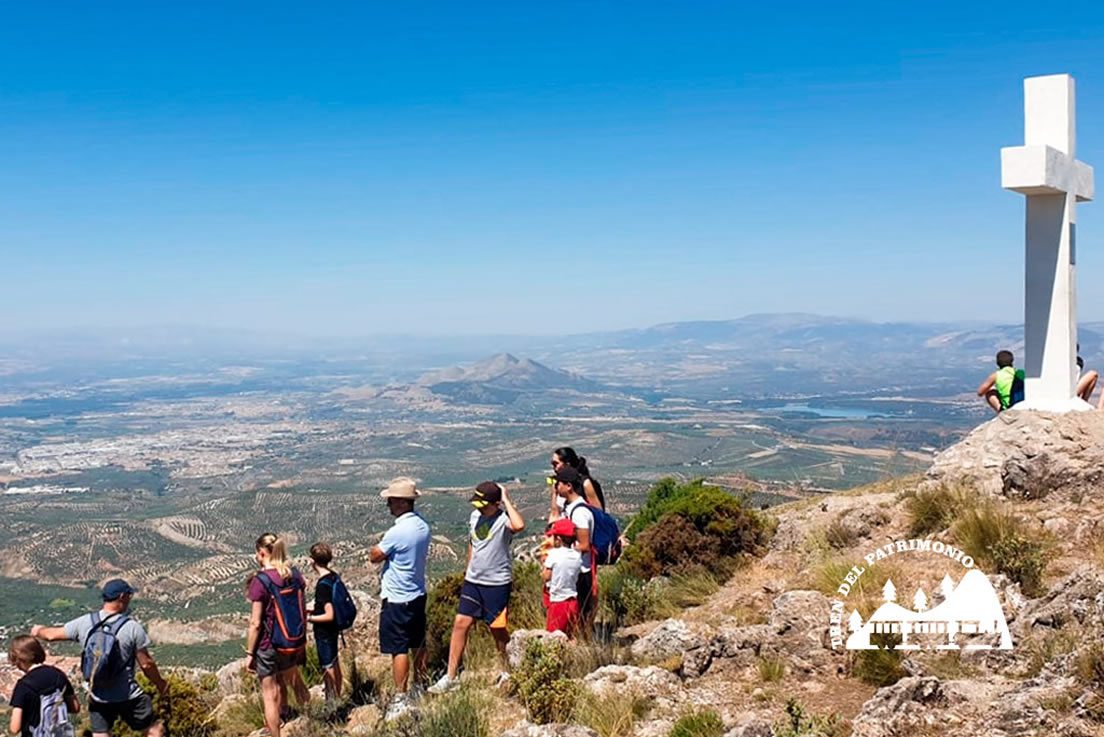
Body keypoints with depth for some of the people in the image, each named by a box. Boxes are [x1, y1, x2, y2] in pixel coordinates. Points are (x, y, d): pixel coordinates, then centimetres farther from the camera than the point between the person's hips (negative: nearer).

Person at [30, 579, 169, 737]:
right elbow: (146, 664, -10)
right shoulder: (132, 627, -16)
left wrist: (38, 631, 33)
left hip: (98, 697, 4)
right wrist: (161, 686, 6)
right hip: (128, 697, -4)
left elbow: (52, 635, 10)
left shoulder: (84, 623, -5)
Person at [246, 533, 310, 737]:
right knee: (281, 681, 28)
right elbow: (303, 613, 5)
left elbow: (256, 623, -17)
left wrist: (249, 654, -8)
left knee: (269, 694, 9)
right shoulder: (295, 575, -3)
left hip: (268, 645, -5)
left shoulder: (260, 581, -20)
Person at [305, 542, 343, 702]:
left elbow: (329, 615, -26)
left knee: (327, 668, 5)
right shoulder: (334, 576, -1)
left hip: (324, 632, -9)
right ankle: (338, 697, 35)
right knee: (334, 662, 21)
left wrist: (308, 618, -17)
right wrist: (315, 611, 12)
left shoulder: (323, 585, -27)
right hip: (333, 629, 9)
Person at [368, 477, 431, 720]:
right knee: (418, 643, 19)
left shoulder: (396, 532, -25)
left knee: (398, 649, 0)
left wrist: (379, 546, 4)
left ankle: (400, 698, 5)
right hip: (418, 594, 8)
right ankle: (420, 686, 32)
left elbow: (374, 556, -13)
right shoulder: (422, 526, 1)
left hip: (397, 600, -8)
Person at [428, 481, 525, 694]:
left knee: (498, 629, 8)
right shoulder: (475, 516, 4)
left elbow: (519, 526, -43)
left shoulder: (504, 519, -17)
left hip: (497, 583, -6)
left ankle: (506, 672, 30)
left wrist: (507, 500, -31)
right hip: (473, 581, 6)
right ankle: (450, 677, 8)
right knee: (460, 624, 2)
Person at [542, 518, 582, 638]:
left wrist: (544, 563, 6)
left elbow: (546, 577, -12)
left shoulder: (553, 554, -14)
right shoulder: (577, 555, 2)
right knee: (569, 635, 16)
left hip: (557, 601, -6)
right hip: (573, 601, 6)